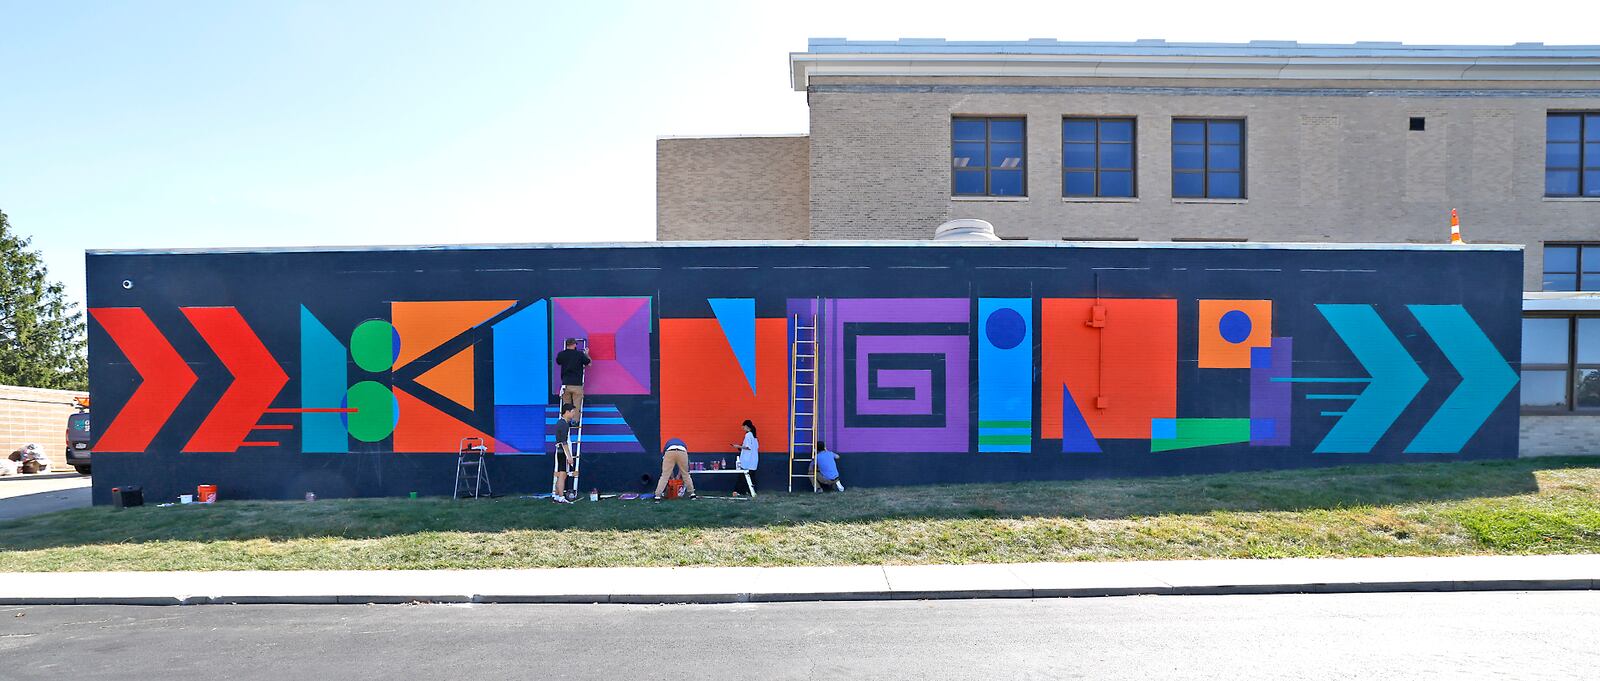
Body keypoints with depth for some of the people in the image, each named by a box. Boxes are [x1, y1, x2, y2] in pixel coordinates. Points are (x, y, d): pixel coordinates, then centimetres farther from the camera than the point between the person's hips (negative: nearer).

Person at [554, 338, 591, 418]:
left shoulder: (561, 354, 2)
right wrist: (586, 354, 26)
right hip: (577, 384, -2)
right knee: (576, 406, 2)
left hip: (565, 384, 2)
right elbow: (589, 363, 9)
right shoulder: (580, 354, -5)